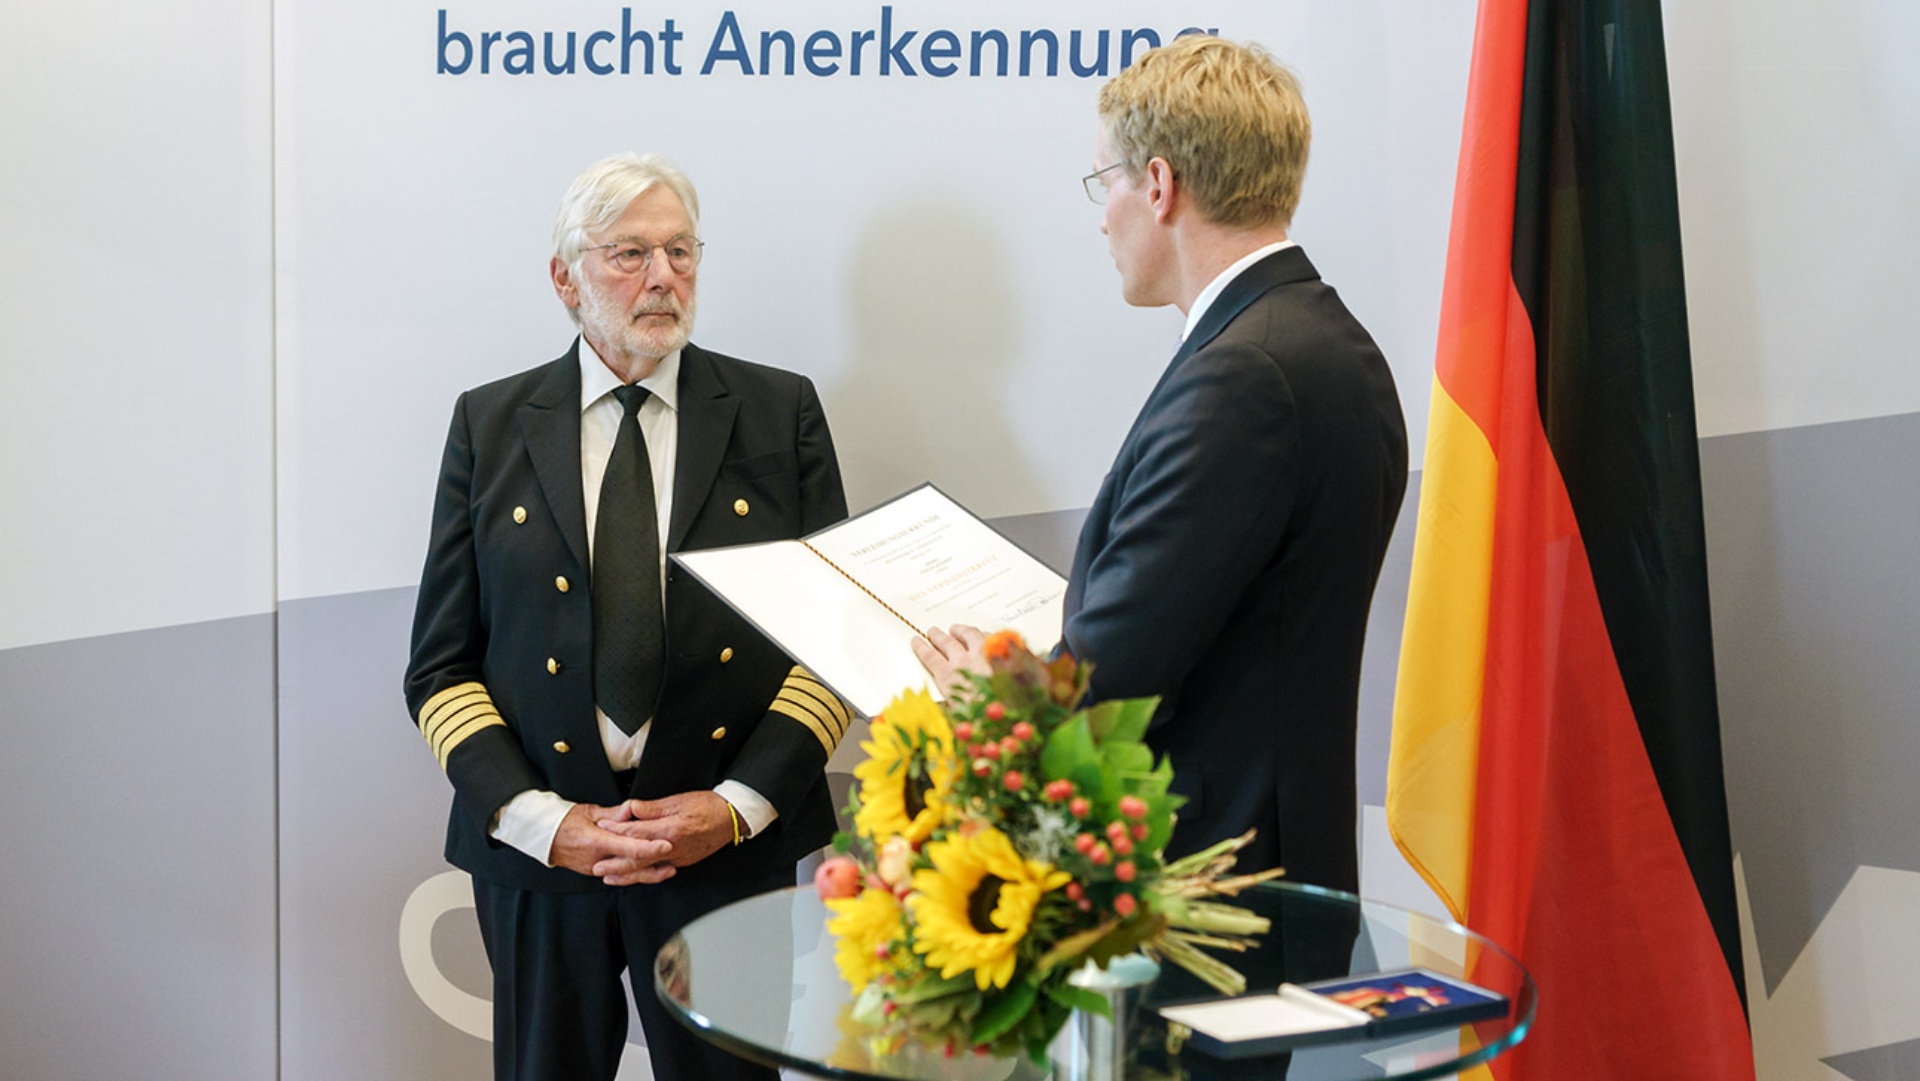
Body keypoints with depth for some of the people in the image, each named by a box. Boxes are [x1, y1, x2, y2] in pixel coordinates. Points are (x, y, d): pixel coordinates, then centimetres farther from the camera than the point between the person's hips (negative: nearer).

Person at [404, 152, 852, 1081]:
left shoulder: (782, 412, 3)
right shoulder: (490, 425, 4)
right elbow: (440, 666, 3)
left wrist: (739, 805, -10)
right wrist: (542, 821, -10)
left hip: (730, 843, 0)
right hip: (536, 853, 1)